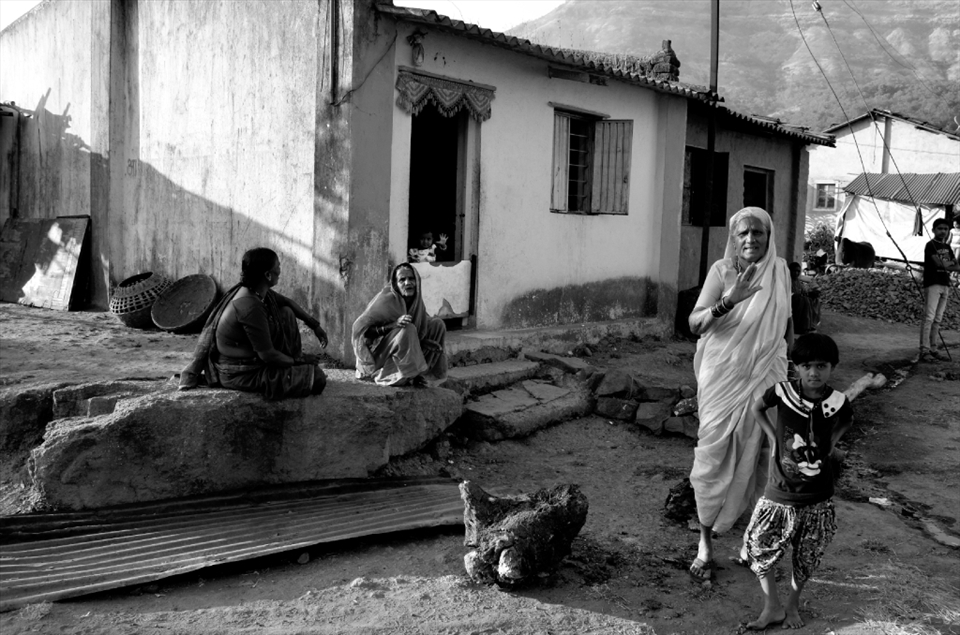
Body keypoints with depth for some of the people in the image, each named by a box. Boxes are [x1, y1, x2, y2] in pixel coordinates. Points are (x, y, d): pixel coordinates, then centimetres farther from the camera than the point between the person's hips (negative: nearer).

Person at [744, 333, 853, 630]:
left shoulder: (838, 402, -13)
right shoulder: (782, 392, -16)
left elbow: (847, 421, 12)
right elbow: (757, 408, 5)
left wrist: (831, 441, -1)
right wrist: (773, 436, -3)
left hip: (818, 499, 0)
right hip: (780, 494, 0)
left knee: (806, 558, 14)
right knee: (759, 547, 3)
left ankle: (793, 604, 38)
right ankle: (772, 607, 22)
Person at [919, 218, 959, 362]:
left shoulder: (947, 247, 18)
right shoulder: (930, 245, -3)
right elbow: (939, 263, -16)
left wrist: (946, 265, -8)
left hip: (945, 285, 7)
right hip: (932, 284, -7)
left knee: (938, 319, 5)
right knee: (929, 318, -11)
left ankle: (933, 349, 7)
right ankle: (924, 350, -14)